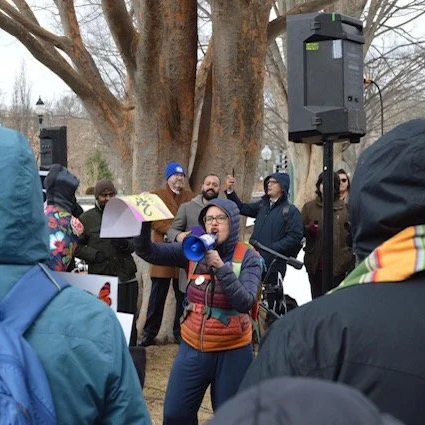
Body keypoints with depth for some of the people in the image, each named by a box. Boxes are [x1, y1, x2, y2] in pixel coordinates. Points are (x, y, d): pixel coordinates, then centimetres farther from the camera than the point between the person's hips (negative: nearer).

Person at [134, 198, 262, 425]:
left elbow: (245, 302, -22)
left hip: (231, 352, -3)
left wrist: (221, 267, -30)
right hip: (192, 348, 3)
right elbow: (147, 251, -6)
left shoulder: (248, 258, -9)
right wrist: (144, 221, -22)